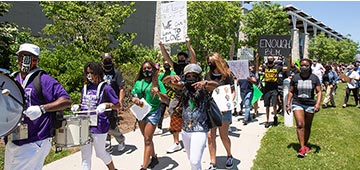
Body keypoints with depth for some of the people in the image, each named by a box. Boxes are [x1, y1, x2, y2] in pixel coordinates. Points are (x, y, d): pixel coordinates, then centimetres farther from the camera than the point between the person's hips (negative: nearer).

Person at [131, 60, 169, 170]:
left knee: (147, 139, -8)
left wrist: (159, 93, -25)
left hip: (153, 113, -5)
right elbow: (133, 97, 14)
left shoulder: (157, 83, -4)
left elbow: (166, 100, -6)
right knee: (147, 138, 15)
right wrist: (135, 100, -9)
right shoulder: (138, 83, 8)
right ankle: (154, 158, 34)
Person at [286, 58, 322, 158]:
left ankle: (306, 144, 30)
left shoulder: (314, 78, 0)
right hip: (297, 104, -1)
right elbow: (291, 92, 6)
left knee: (307, 126, 12)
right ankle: (302, 147, -11)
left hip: (310, 105, 1)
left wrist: (318, 103, -14)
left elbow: (319, 91, 0)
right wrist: (288, 104, 1)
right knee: (300, 124, -13)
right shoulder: (295, 78, 0)